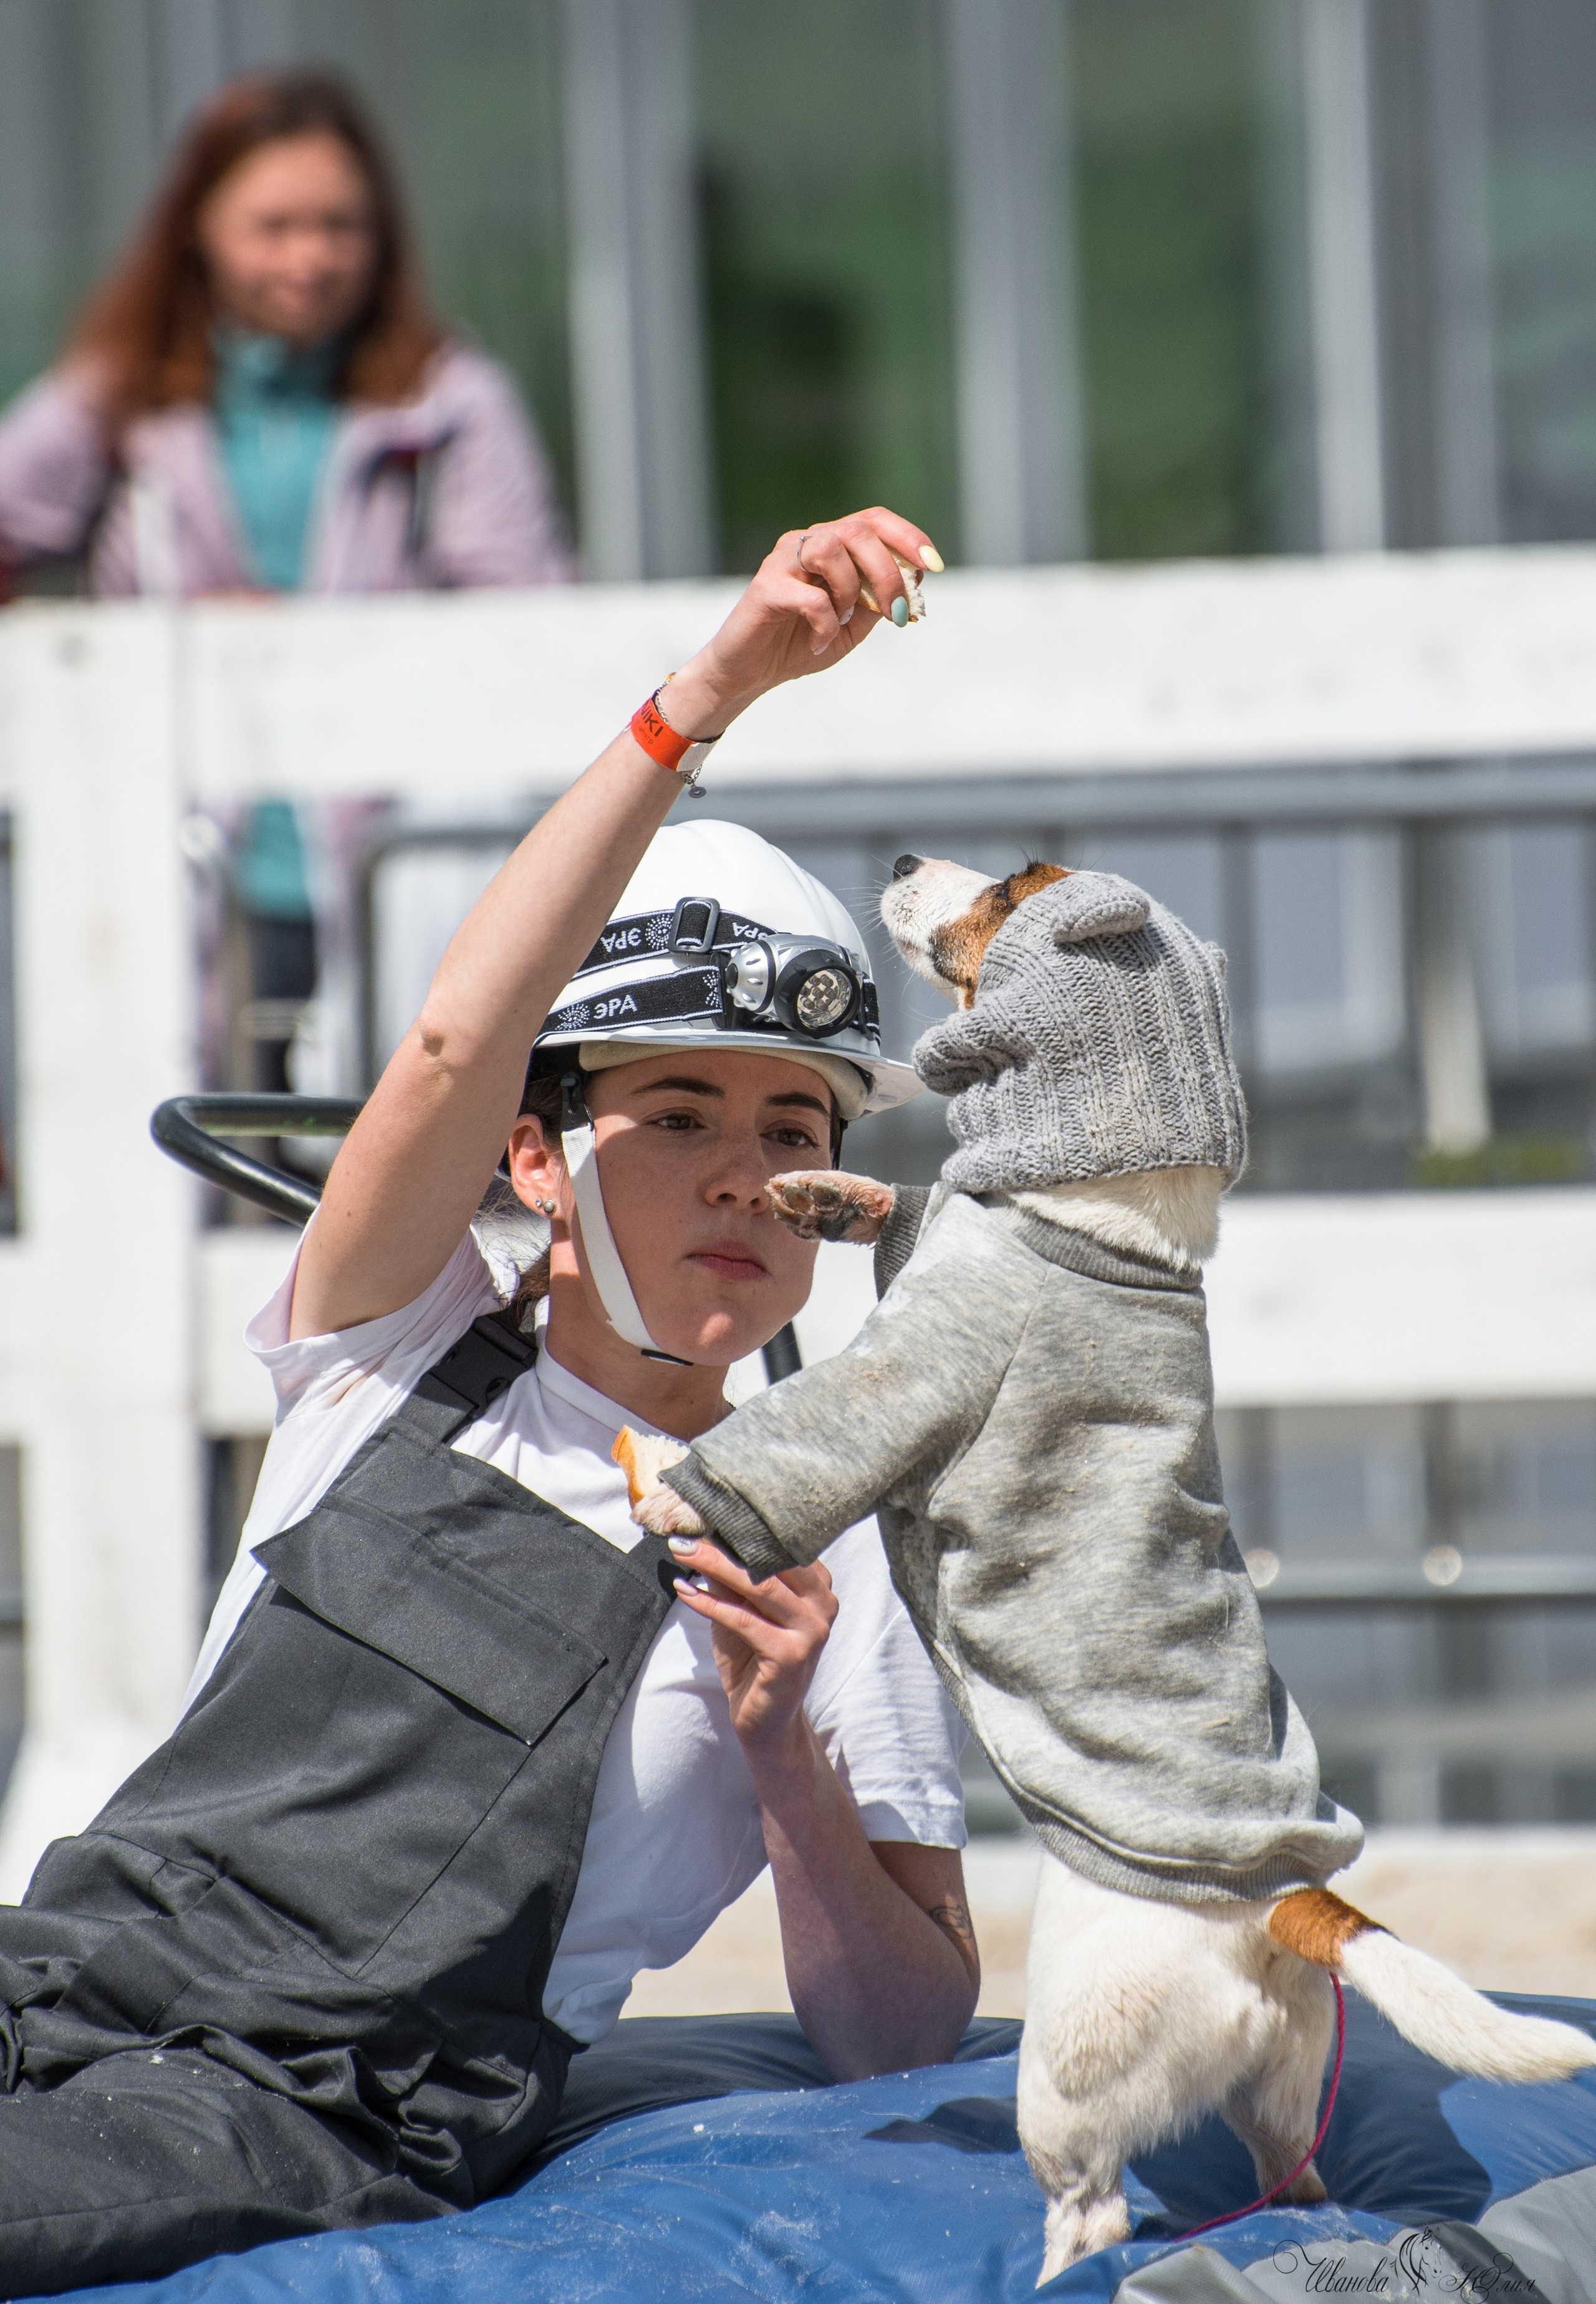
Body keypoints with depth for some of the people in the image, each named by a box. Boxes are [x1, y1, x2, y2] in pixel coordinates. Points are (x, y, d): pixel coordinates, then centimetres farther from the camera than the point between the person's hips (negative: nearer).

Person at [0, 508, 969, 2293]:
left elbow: (901, 2043, 8)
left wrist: (783, 1752, -10)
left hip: (327, 2126, -2)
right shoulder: (404, 1359, 12)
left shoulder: (826, 1560, 9)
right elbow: (452, 1050, -8)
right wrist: (711, 693, -18)